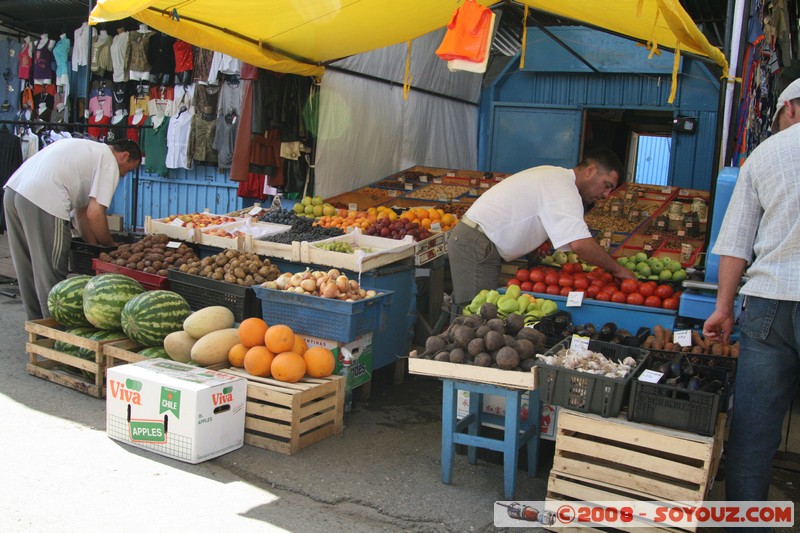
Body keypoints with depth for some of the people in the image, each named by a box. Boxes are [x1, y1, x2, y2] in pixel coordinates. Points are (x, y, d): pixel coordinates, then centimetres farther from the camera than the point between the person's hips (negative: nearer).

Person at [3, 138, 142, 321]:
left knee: (29, 270, 18)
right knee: (51, 274, -1)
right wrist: (111, 246, 8)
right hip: (43, 200, -10)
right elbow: (94, 214, -8)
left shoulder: (89, 149, 29)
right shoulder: (109, 163, 1)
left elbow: (80, 211, 29)